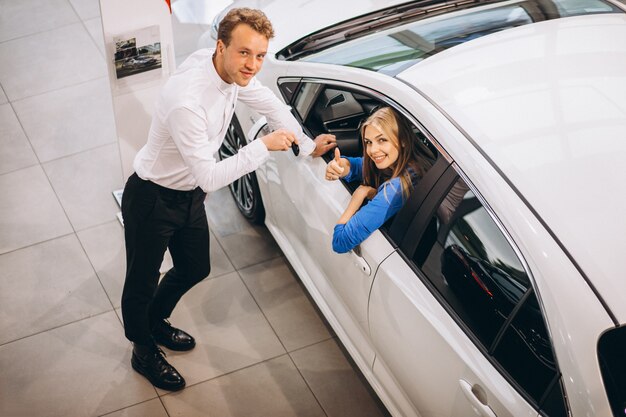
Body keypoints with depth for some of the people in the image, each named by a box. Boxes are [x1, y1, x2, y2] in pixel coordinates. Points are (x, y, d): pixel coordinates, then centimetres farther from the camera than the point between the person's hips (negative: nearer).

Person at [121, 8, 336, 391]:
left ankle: (156, 323, 53)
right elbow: (210, 178, -35)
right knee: (142, 283, 13)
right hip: (152, 201, -8)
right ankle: (144, 352, 41)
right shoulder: (187, 101, -40)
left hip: (189, 195, 8)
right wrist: (265, 146, -30)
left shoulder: (233, 70, -14)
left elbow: (269, 103, 8)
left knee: (195, 270, 25)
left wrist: (308, 145, 12)